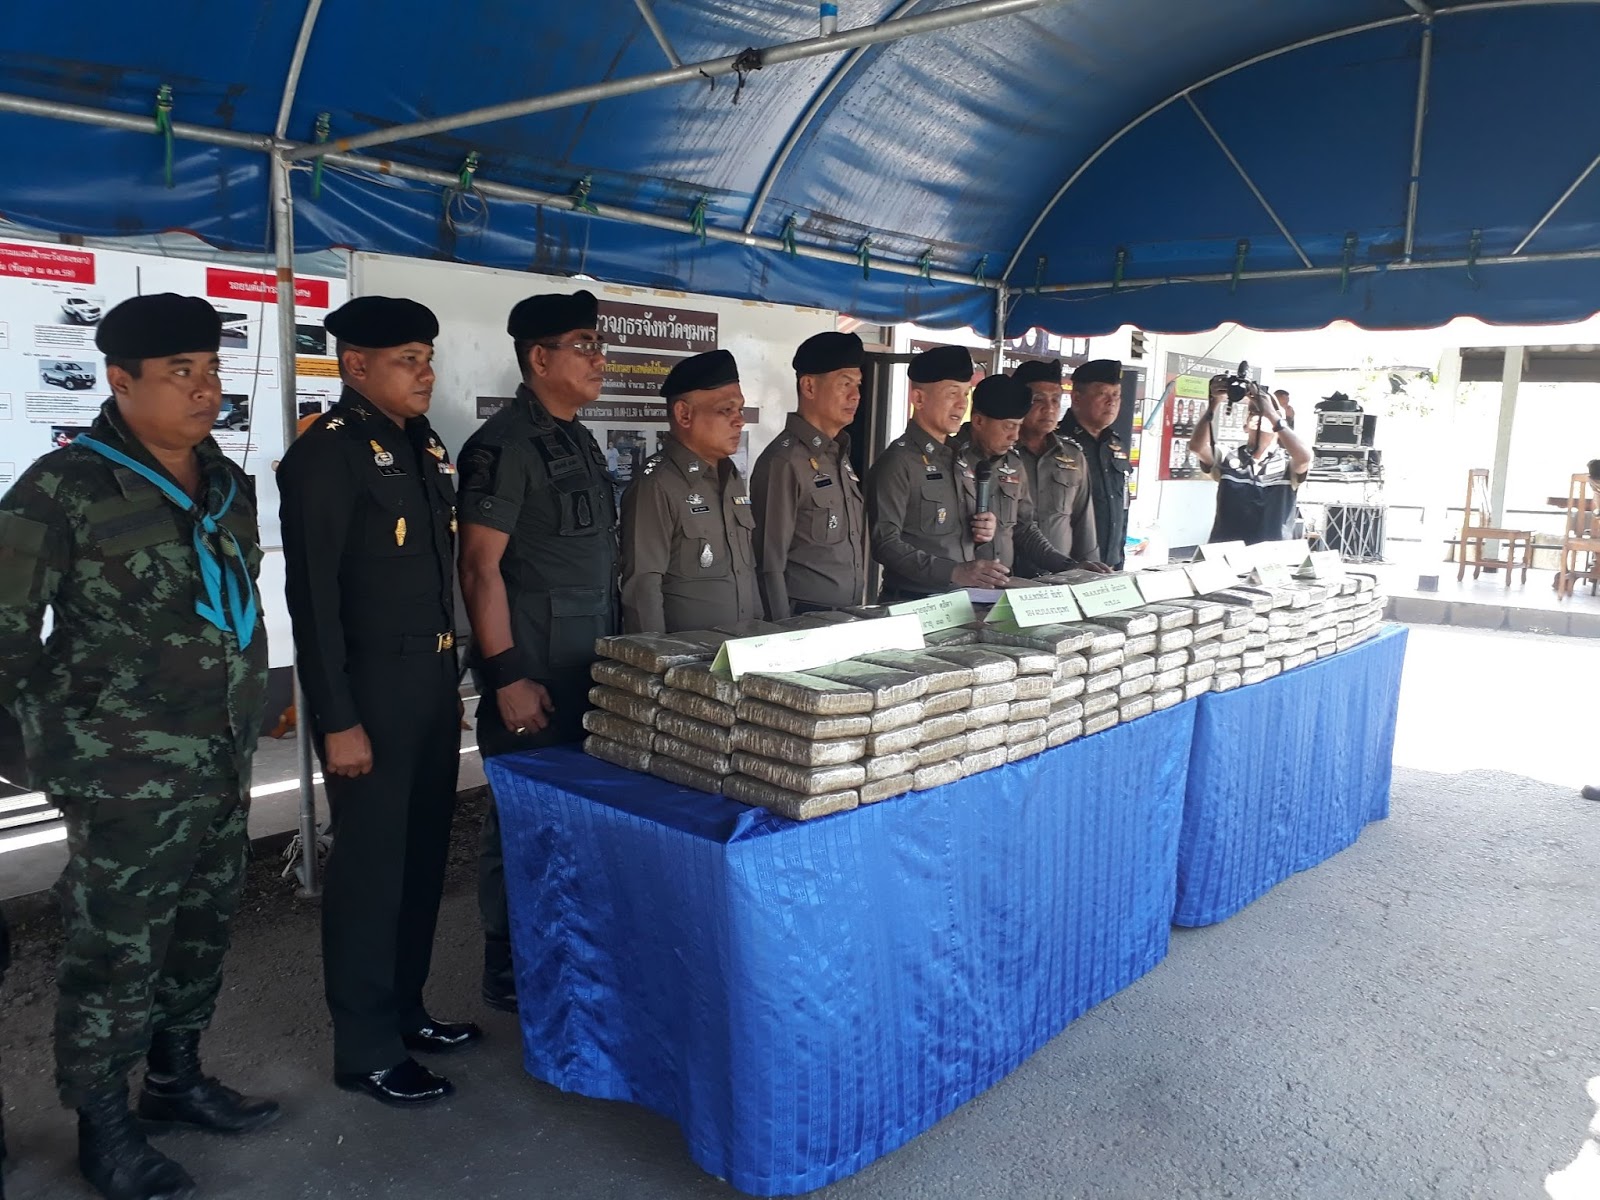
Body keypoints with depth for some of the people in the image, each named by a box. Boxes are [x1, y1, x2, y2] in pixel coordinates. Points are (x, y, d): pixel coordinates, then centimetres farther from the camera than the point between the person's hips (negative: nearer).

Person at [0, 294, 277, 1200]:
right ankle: (104, 1126, 24)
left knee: (203, 931, 18)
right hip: (128, 775, -7)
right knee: (117, 952, 5)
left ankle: (176, 1078, 38)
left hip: (224, 761, 7)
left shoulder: (229, 484, 7)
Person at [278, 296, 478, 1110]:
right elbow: (312, 599, -16)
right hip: (369, 688, -8)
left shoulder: (425, 450, 12)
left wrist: (450, 683, 16)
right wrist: (337, 720, -18)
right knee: (370, 864, 3)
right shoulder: (324, 455, -13)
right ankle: (365, 1049, 18)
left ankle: (405, 1010, 33)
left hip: (431, 683, 8)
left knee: (422, 855, 16)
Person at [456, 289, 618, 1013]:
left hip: (590, 669, 9)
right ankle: (509, 975, 19)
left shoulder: (580, 442, 14)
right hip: (533, 673, -8)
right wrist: (507, 677, -20)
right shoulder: (505, 445, -13)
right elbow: (480, 566, -18)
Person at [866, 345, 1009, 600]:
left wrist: (982, 529, 3)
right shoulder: (898, 462, -9)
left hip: (962, 597, 7)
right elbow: (885, 543, -17)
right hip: (913, 602, -6)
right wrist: (955, 572, -24)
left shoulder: (958, 457, 14)